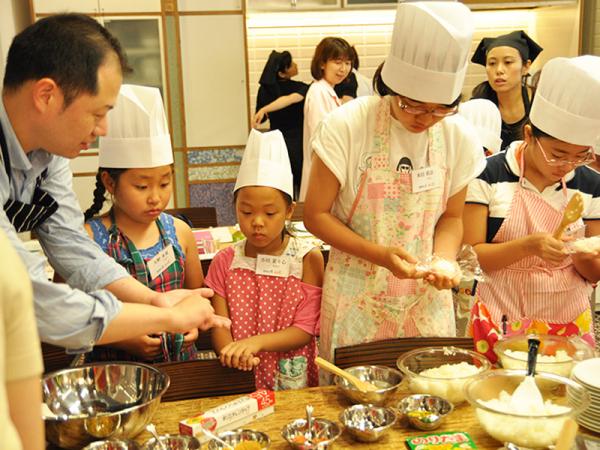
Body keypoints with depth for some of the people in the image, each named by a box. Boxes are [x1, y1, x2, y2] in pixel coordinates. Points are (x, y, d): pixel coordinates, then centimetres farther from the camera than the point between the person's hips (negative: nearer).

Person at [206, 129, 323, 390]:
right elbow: (219, 327, 1)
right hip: (241, 378, 1)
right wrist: (231, 352, -21)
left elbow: (305, 330, -4)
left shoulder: (307, 259, -1)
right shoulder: (225, 262, 4)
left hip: (294, 380, -1)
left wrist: (256, 342, -19)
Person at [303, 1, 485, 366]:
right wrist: (380, 254, -22)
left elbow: (452, 217, 7)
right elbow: (316, 215, -11)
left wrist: (444, 259, -14)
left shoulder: (459, 137, -6)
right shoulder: (347, 126, -16)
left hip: (426, 299, 3)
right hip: (357, 298, -2)